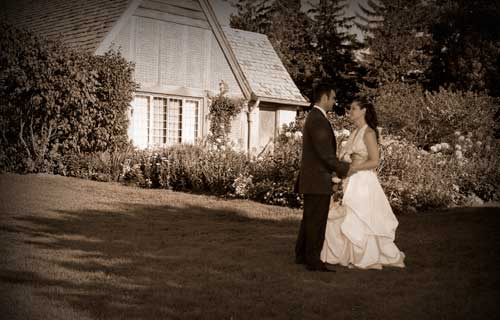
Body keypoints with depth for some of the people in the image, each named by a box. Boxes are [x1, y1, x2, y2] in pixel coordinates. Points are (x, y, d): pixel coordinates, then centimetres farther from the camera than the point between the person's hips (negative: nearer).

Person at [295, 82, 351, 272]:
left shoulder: (312, 117, 16)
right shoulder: (318, 119, -17)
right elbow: (325, 153, -21)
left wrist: (339, 167, 16)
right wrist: (344, 169, -11)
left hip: (311, 178, 10)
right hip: (318, 180, -10)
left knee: (309, 219, 17)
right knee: (317, 221, -5)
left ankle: (302, 255, 25)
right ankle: (313, 261, 0)